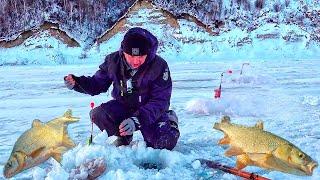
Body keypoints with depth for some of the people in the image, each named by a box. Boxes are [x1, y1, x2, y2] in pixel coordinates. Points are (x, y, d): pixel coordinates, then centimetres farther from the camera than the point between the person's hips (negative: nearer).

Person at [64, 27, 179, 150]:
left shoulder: (159, 66, -25)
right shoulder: (113, 61, -14)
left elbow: (160, 101, -27)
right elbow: (98, 84, -2)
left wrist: (137, 120, -41)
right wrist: (77, 82, -23)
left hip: (151, 110, -3)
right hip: (123, 106, 3)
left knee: (164, 144, -25)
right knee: (98, 115, -24)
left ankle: (169, 122, 13)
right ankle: (124, 136, 8)